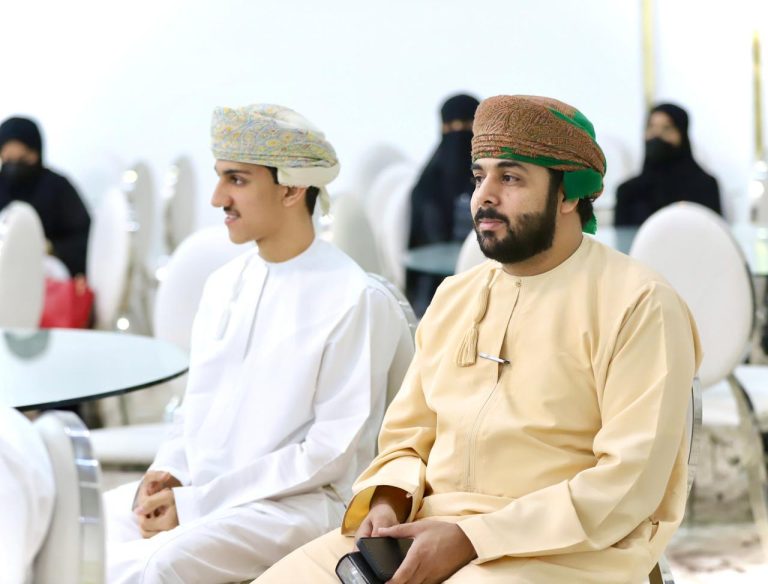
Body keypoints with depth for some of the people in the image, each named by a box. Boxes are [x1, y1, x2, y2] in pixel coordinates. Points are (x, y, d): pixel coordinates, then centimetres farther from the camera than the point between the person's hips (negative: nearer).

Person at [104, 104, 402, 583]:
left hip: (299, 501, -7)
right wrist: (167, 473, -4)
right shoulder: (223, 285, 12)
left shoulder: (354, 300, -10)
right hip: (194, 488, 7)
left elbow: (333, 450, -13)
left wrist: (197, 502, -15)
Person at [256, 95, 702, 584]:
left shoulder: (638, 305, -5)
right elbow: (407, 435, 20)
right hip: (430, 527, 6)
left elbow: (630, 481, -13)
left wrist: (473, 539, -18)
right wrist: (385, 503, -4)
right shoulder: (454, 297, 16)